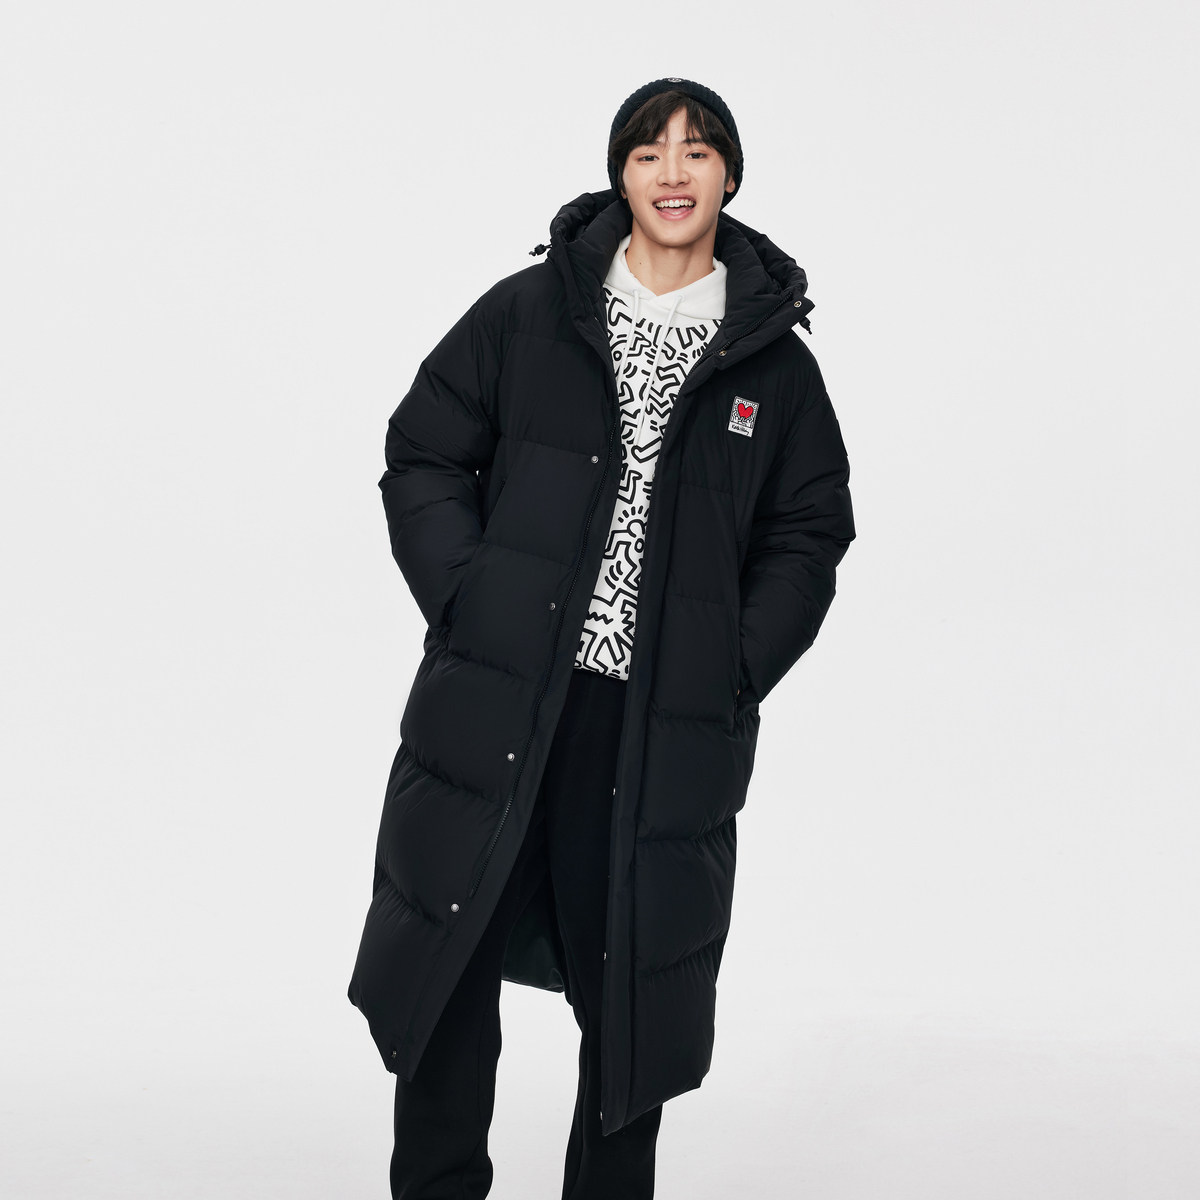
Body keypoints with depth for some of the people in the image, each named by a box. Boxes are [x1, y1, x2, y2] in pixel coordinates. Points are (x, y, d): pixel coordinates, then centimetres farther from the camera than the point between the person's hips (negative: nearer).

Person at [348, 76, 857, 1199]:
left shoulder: (775, 361, 6)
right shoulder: (527, 313, 3)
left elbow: (807, 537, 10)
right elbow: (423, 456, 6)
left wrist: (732, 676, -2)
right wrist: (471, 608, -6)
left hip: (663, 731, 0)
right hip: (495, 711, 0)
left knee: (636, 988, 8)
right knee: (449, 973, 7)